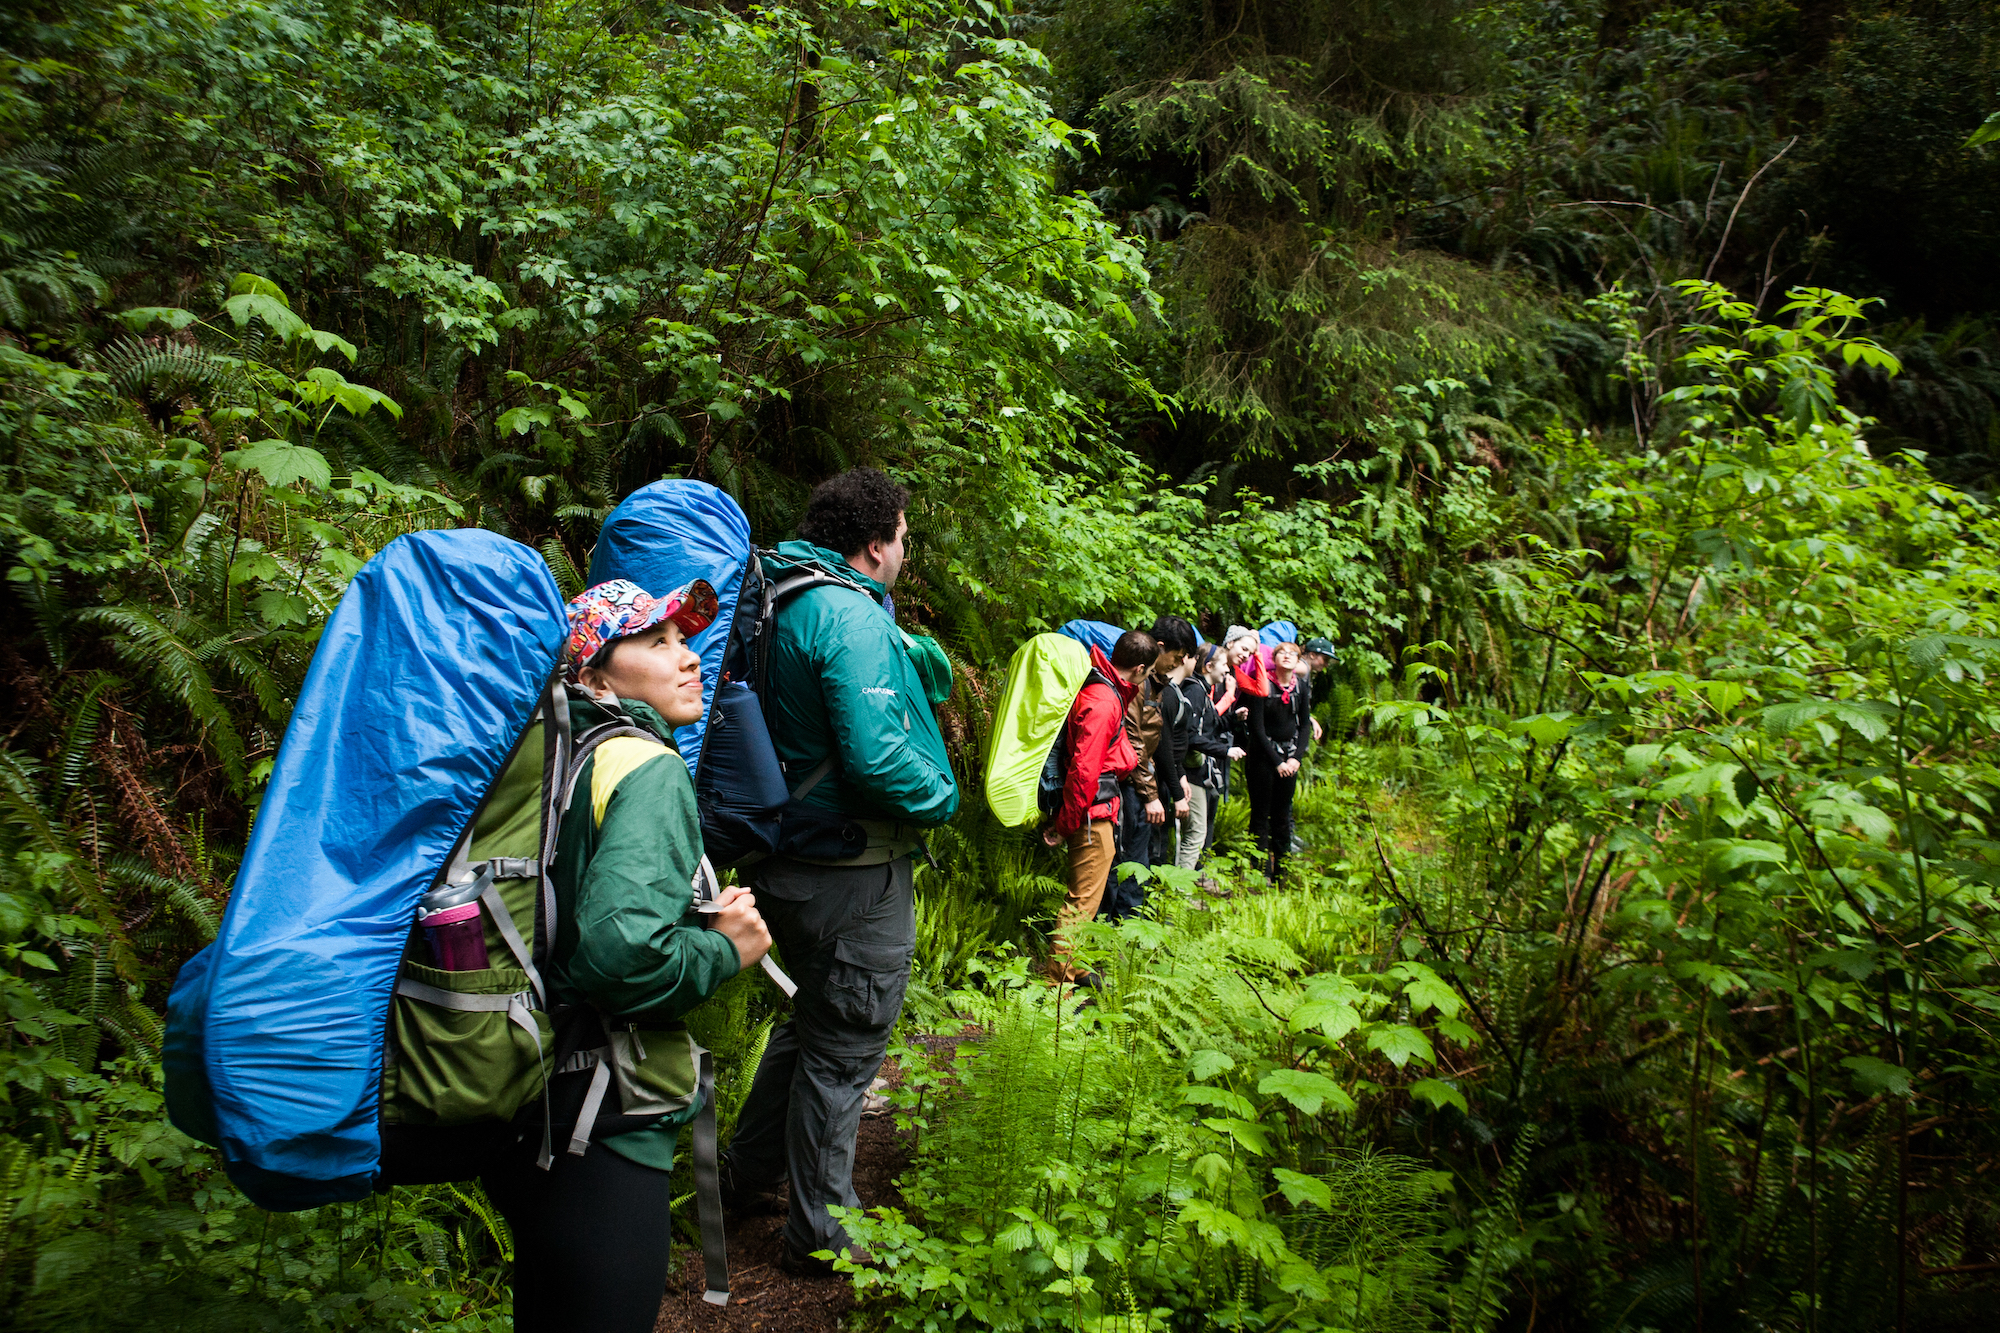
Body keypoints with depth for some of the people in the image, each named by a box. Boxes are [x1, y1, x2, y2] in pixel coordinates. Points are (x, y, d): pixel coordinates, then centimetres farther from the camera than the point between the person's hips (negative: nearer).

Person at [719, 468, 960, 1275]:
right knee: (843, 1049, 6)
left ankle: (750, 1178, 41)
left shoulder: (783, 606, 7)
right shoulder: (851, 616, -21)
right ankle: (820, 1235, 21)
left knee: (814, 1020, 26)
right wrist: (941, 798, -11)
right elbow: (875, 756, -29)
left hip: (791, 859, 9)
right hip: (852, 875, -9)